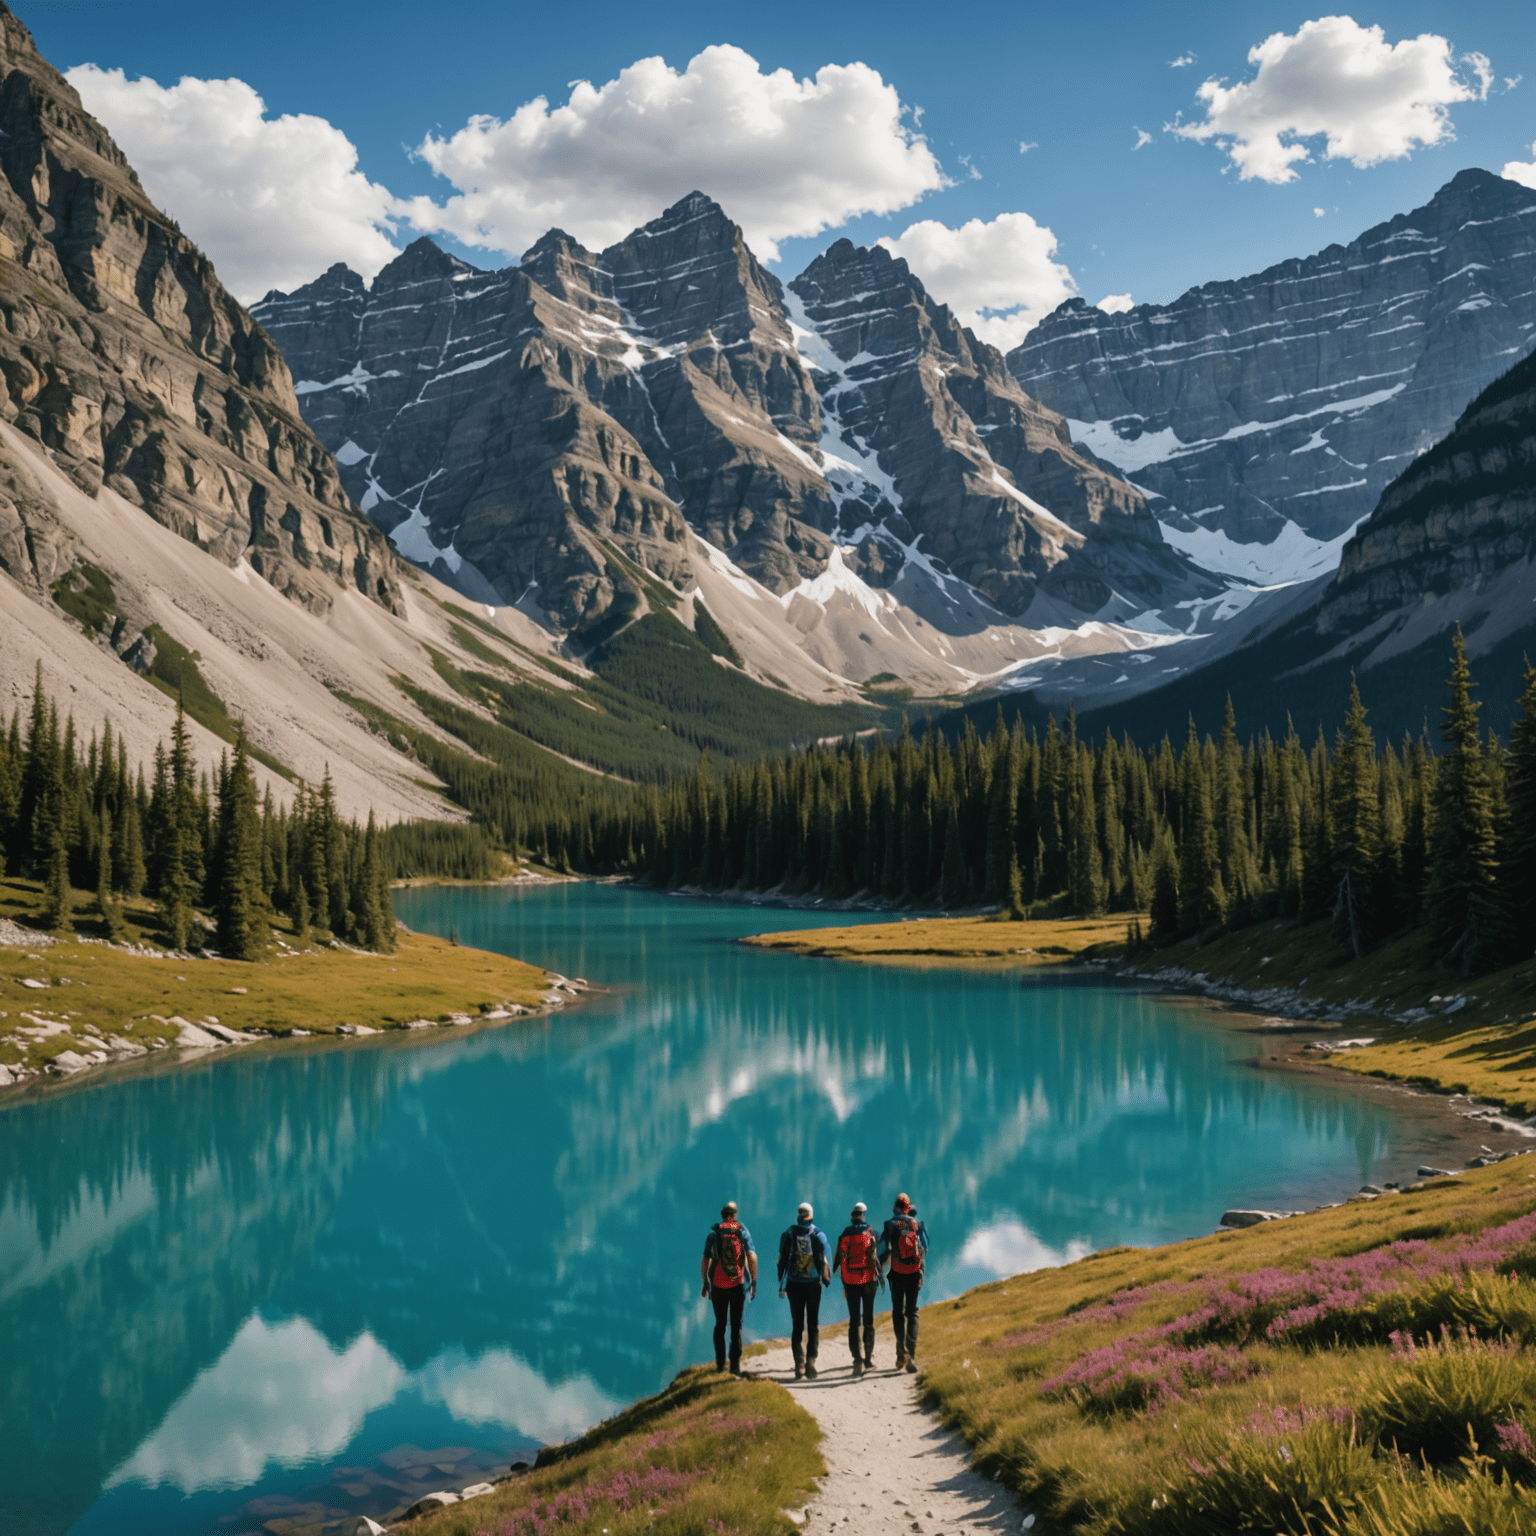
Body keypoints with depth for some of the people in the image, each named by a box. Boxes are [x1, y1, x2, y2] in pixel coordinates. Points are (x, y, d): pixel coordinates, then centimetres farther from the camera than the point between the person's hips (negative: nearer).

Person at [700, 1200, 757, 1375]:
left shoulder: (714, 1233, 3)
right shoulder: (743, 1232, 2)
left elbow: (705, 1260, -1)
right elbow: (752, 1257, -8)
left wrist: (705, 1283, 7)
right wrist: (754, 1282, -4)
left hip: (718, 1286, 1)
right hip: (738, 1284, -1)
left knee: (720, 1325, 13)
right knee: (736, 1326, 3)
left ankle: (720, 1363, 12)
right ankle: (735, 1365, -4)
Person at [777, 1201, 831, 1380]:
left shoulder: (788, 1234, 0)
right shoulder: (818, 1234, -3)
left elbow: (782, 1260, 1)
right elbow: (824, 1259, -5)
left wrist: (781, 1283, 7)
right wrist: (827, 1280, 5)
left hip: (794, 1284, 1)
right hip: (813, 1284, -1)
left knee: (797, 1325, 8)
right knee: (813, 1325, 6)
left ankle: (799, 1362, -6)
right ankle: (810, 1362, -5)